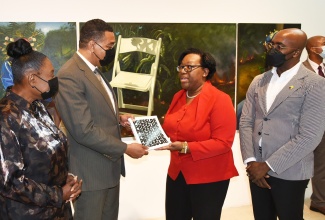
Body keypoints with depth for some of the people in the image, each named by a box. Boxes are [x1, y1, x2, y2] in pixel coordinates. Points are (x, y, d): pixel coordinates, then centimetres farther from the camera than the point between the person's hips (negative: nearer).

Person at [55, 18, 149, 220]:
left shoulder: (94, 71, 12)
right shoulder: (70, 75, -21)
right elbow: (84, 130, -26)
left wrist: (118, 118, 4)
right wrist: (125, 148, -19)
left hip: (109, 165, 9)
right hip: (92, 171, -9)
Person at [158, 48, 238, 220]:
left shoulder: (220, 99, -15)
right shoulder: (178, 97, 9)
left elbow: (223, 143, -20)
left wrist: (186, 147, -27)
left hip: (209, 178, -7)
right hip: (177, 173, 7)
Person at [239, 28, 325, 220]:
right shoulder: (258, 82, 9)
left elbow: (309, 136, -16)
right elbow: (245, 122, 6)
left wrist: (268, 165, -16)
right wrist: (250, 161, -8)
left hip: (289, 173, -5)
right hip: (256, 169, 5)